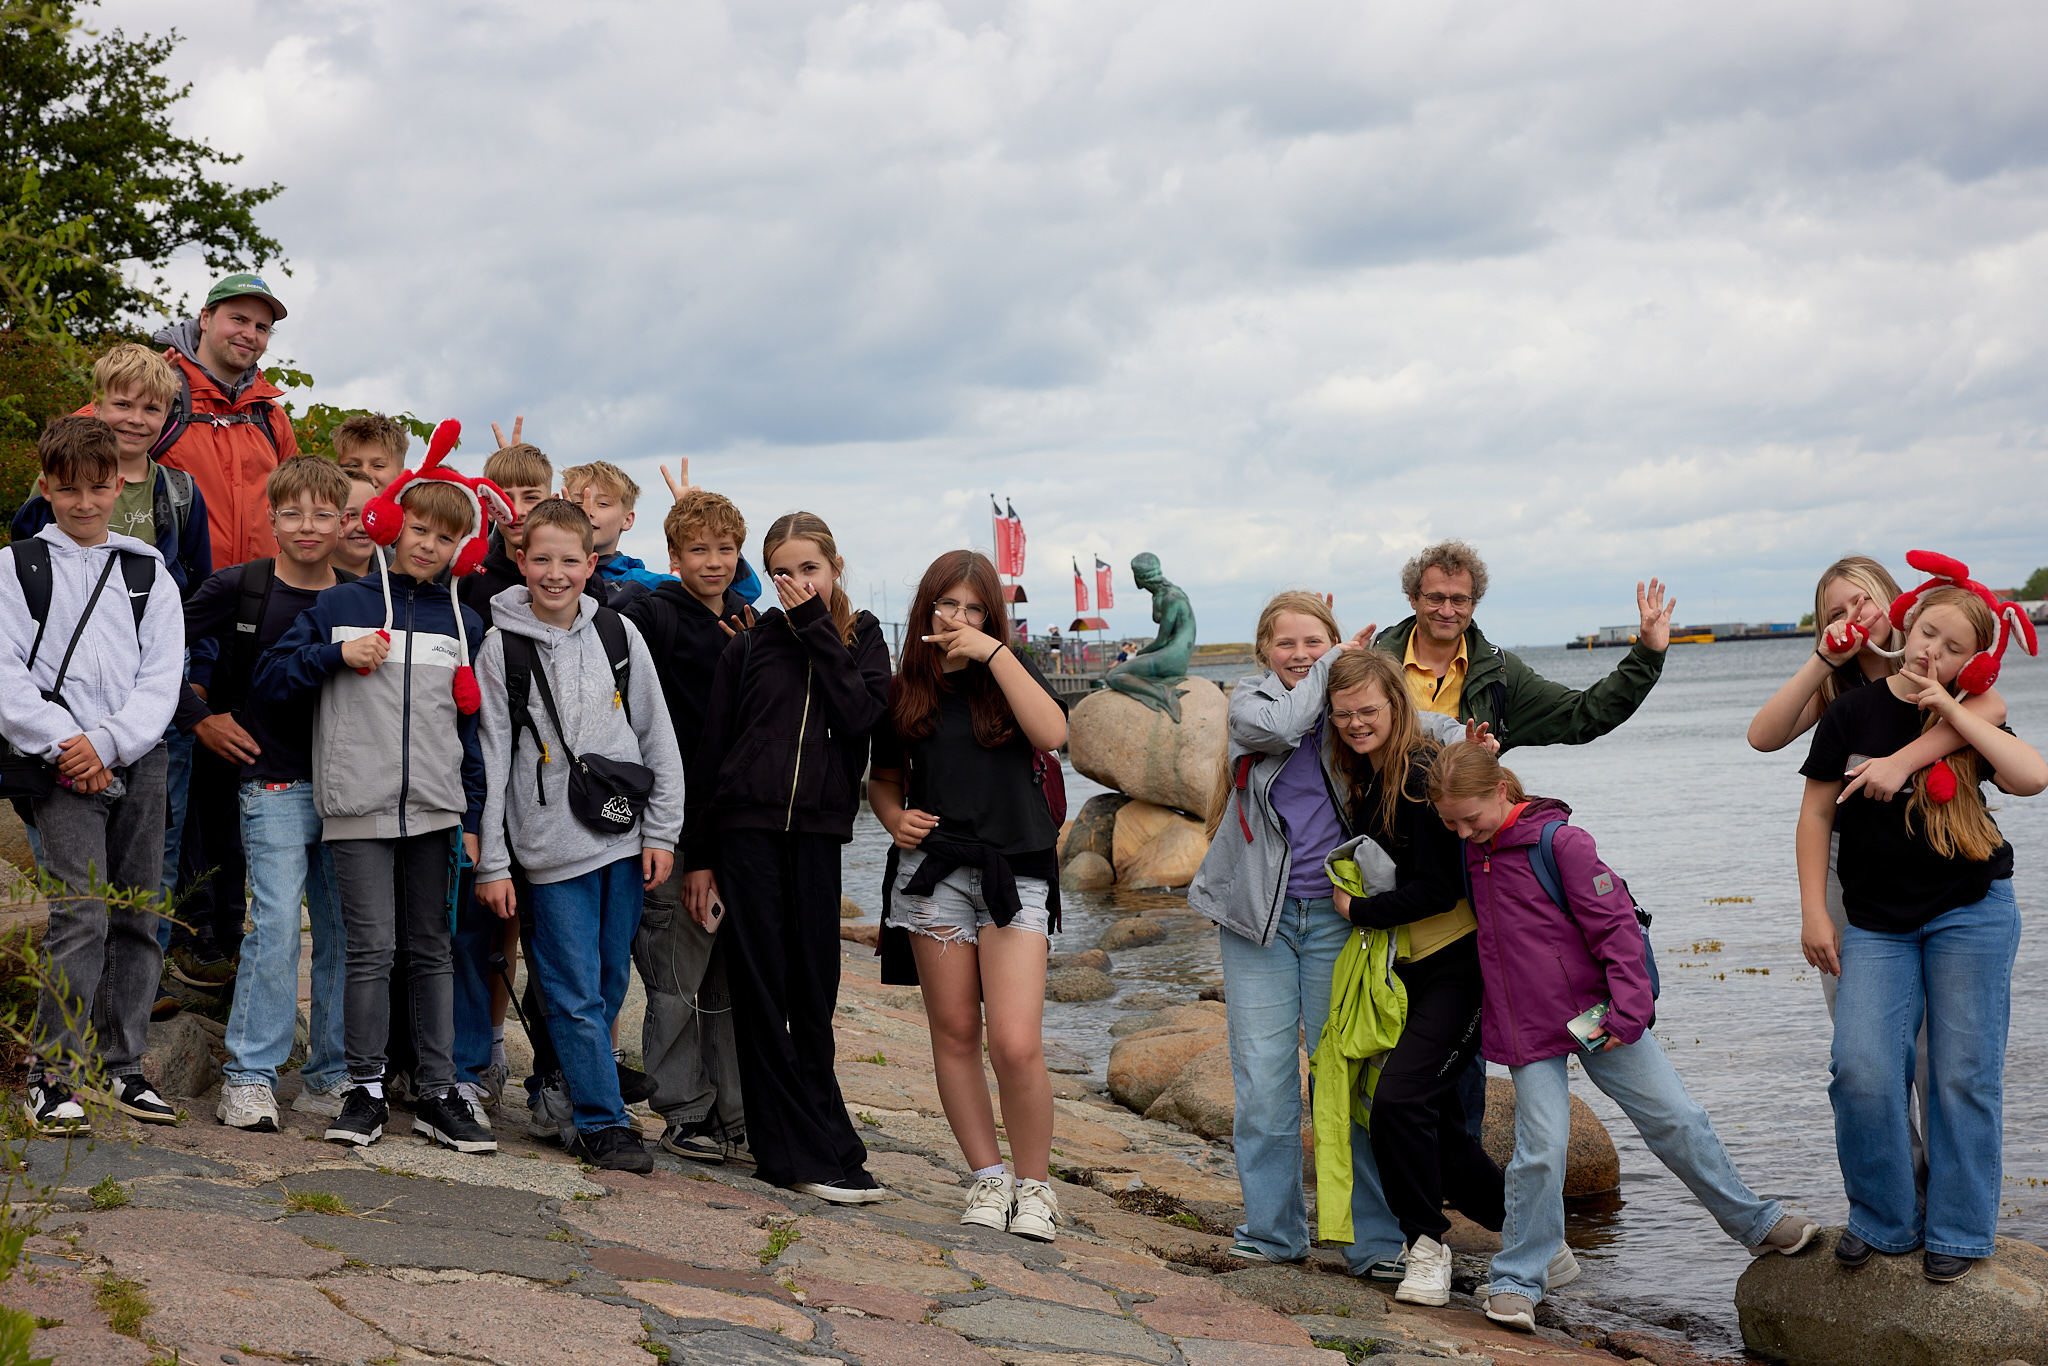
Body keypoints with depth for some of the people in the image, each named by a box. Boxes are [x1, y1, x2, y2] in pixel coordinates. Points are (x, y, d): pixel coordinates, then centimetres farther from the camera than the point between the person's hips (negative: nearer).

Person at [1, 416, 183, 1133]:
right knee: (82, 912, -14)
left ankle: (121, 1065, 16)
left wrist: (106, 741, -10)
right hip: (61, 762, -3)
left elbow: (162, 679, 4)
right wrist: (62, 742, -13)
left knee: (140, 914, 5)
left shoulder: (149, 573, 12)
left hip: (138, 758, 3)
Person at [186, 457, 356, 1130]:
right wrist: (207, 716, 2)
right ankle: (249, 1076, -1)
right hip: (275, 784, -3)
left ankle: (330, 1075, 16)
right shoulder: (239, 588, -2)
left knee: (345, 930, 6)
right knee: (277, 924, -11)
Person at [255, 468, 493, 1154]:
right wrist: (337, 653, -11)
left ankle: (437, 1094, 12)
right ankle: (366, 1091, 5)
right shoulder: (339, 605, 5)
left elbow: (473, 727, 14)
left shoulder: (463, 623, 12)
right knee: (371, 948, -6)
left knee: (432, 948, 7)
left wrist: (473, 816, 8)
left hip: (435, 807, 3)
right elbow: (271, 679, 4)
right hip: (359, 807, -2)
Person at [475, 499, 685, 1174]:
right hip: (553, 848, -3)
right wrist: (491, 863, -4)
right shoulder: (501, 648, -3)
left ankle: (559, 1091, 26)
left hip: (624, 838, 3)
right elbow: (491, 758, -2)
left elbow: (658, 737, 9)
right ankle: (604, 1122, 5)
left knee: (610, 985, 10)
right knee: (576, 993, -4)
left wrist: (661, 832, 3)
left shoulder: (619, 634, 4)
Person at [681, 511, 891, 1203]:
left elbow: (860, 712, -10)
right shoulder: (751, 645, 6)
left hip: (817, 833, 1)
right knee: (762, 985, -4)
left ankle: (790, 1144, 12)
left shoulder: (862, 637, 10)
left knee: (814, 989, 2)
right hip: (746, 829, -1)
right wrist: (698, 855, 3)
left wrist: (814, 627, -7)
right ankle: (817, 1152, 0)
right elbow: (710, 751, 7)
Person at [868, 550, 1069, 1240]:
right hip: (933, 868, 3)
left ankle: (1035, 1184, 5)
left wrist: (995, 652, -14)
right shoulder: (904, 692, 10)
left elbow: (1052, 733, -14)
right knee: (954, 1033, 5)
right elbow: (884, 778, 21)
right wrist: (895, 820, -1)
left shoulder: (1009, 675, 5)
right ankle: (988, 1176, 18)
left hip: (1015, 873, -2)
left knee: (1016, 1044, -12)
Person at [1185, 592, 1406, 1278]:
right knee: (1263, 1077, 1)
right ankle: (1272, 1228, 14)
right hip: (1259, 913, 0)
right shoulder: (1249, 700, 5)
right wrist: (1333, 667, -7)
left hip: (1337, 913, 0)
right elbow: (1278, 728, -16)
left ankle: (1376, 1240, 5)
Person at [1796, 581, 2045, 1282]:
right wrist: (1814, 911, -2)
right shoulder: (1852, 712, 0)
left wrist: (1953, 712, -14)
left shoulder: (1969, 721, 2)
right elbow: (1817, 811, 4)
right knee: (1861, 1072, -13)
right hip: (1876, 925, 0)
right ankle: (1883, 1220, 7)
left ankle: (1958, 1231, 15)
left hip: (1971, 913, 0)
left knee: (1963, 1074, 1)